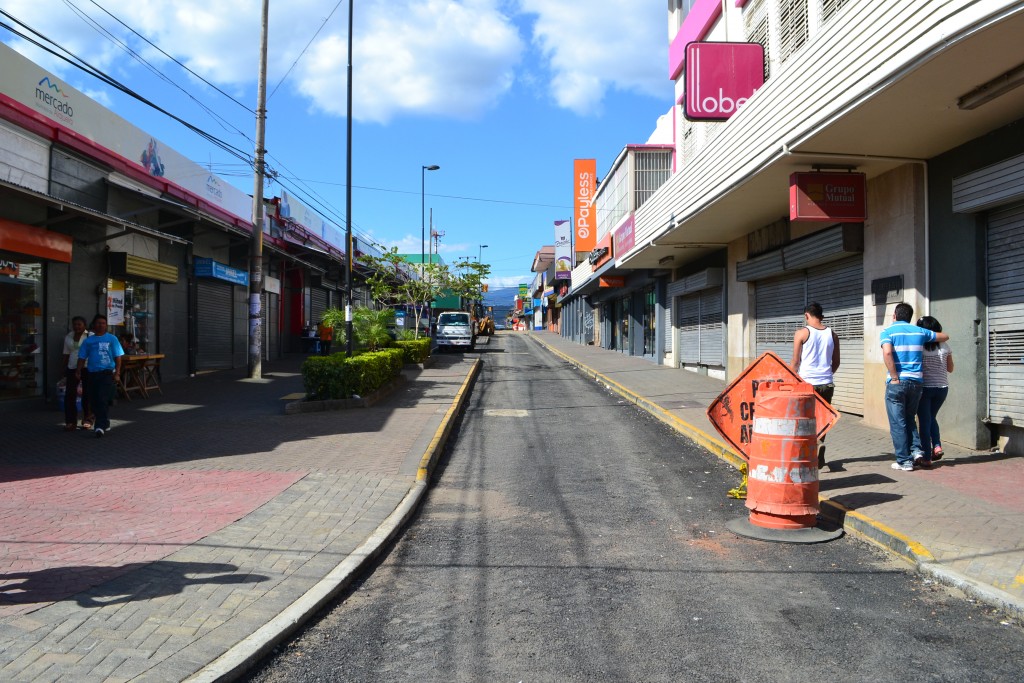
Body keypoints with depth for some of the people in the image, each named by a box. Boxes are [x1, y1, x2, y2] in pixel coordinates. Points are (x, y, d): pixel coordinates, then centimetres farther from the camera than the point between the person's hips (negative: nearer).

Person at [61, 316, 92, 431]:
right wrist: (65, 373, 13)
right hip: (72, 369, 4)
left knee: (87, 396, 4)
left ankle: (87, 420, 15)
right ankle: (70, 422, 5)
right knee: (69, 396, -1)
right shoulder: (68, 337, 13)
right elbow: (66, 355, 16)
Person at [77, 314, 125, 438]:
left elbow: (118, 357, 0)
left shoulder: (112, 339, 3)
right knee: (93, 401, 8)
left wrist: (117, 372, -7)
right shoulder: (88, 341, 11)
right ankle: (105, 424, 24)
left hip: (107, 373, -4)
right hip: (92, 374, 4)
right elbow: (82, 357, 12)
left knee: (103, 400, -13)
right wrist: (79, 371, 2)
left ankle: (100, 426, -13)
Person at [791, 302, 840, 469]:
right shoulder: (832, 335, 7)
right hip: (827, 384, 3)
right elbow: (836, 362, 12)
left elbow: (795, 361, -3)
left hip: (806, 383, -3)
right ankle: (820, 442, -7)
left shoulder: (802, 333, -4)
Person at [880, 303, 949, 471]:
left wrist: (895, 378, -15)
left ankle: (904, 460, 6)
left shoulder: (888, 331, -3)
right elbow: (944, 336, 24)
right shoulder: (919, 331, 10)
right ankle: (916, 449, 11)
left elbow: (887, 353, -20)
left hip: (896, 383, -4)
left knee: (898, 423, 3)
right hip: (916, 381, 4)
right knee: (909, 420, 21)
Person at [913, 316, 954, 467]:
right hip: (942, 387, 4)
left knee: (924, 421, 4)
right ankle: (937, 446, 8)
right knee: (931, 417, 24)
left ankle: (926, 457, 3)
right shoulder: (944, 346, 0)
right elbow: (950, 369, 9)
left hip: (924, 387, -3)